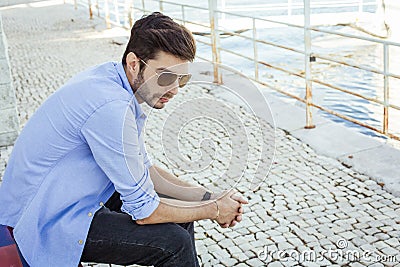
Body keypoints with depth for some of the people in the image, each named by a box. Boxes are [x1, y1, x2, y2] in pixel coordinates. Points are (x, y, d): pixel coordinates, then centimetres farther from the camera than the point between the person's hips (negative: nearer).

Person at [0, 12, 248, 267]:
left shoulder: (113, 81, -1)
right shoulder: (111, 106, -30)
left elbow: (145, 169, 8)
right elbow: (143, 210, -23)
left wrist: (208, 197, -2)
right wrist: (213, 209, -10)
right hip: (46, 223, -9)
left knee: (181, 214, 9)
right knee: (173, 242, -20)